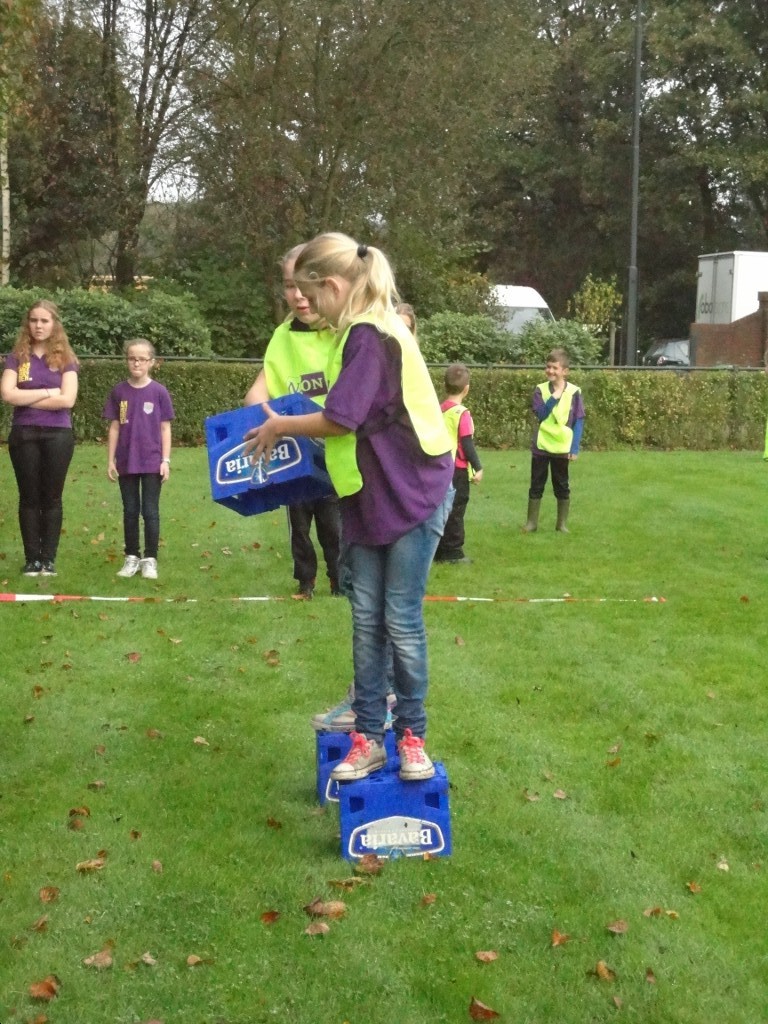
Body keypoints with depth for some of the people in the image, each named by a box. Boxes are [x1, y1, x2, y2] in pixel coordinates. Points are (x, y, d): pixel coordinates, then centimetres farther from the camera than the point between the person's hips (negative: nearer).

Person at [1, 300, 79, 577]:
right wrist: (48, 392, -11)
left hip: (58, 435, -1)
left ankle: (49, 558, 11)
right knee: (29, 497, 6)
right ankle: (31, 558, 12)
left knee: (52, 498, 5)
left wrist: (27, 399, -9)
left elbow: (67, 399, -11)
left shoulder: (65, 358, 2)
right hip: (24, 435, 1)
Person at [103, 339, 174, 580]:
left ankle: (150, 559, 11)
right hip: (126, 462, 2)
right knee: (130, 511, 10)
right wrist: (110, 460, 2)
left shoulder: (159, 392, -3)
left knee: (150, 512, 2)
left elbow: (165, 428, -1)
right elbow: (114, 427, 5)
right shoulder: (119, 392, 2)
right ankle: (132, 557, 19)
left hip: (152, 462, -2)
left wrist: (165, 460, -5)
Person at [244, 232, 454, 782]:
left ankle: (413, 736, 15)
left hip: (411, 495, -9)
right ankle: (368, 737, 15)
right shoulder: (367, 331, 13)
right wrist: (284, 421, 13)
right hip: (369, 499, 9)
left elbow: (340, 419, -19)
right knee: (367, 620, 8)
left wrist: (280, 426, -4)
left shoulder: (369, 335, -17)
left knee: (402, 622, 0)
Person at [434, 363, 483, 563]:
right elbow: (467, 444, -16)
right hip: (458, 469, -7)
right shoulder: (462, 413, -15)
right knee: (456, 510, -1)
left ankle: (440, 550, 17)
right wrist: (478, 468, -9)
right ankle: (453, 552, 2)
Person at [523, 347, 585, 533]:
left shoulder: (574, 392, -5)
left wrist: (575, 448, -9)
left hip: (562, 448, -1)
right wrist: (554, 397, -21)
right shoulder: (540, 390, -2)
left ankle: (562, 523, 20)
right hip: (541, 447, 1)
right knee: (536, 486, 7)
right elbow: (540, 415, -12)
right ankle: (532, 522, 15)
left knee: (562, 487, 9)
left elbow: (579, 422, -4)